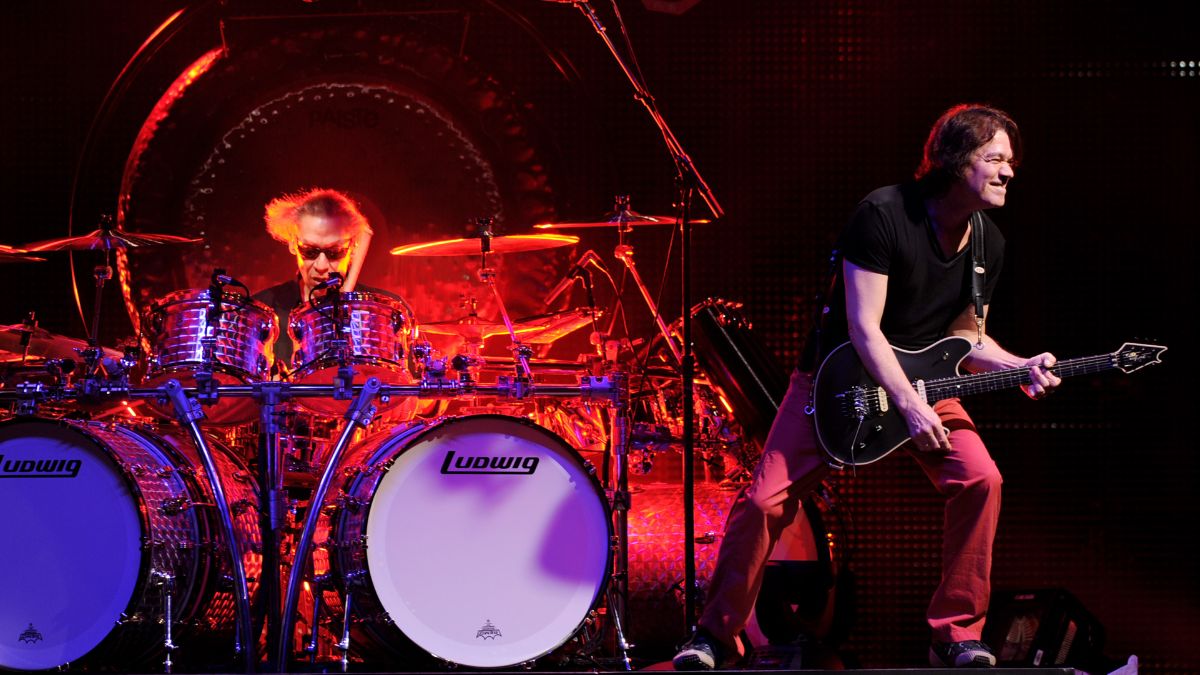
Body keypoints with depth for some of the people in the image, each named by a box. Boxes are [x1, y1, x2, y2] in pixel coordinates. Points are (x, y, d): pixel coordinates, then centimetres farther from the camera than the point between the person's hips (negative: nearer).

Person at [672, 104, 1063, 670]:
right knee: (766, 500, -12)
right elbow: (863, 327, -23)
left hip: (923, 380, 5)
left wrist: (1019, 367, -10)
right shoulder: (883, 214, -22)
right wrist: (908, 405, -28)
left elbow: (964, 334, 9)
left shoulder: (989, 243, -2)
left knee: (981, 479, -19)